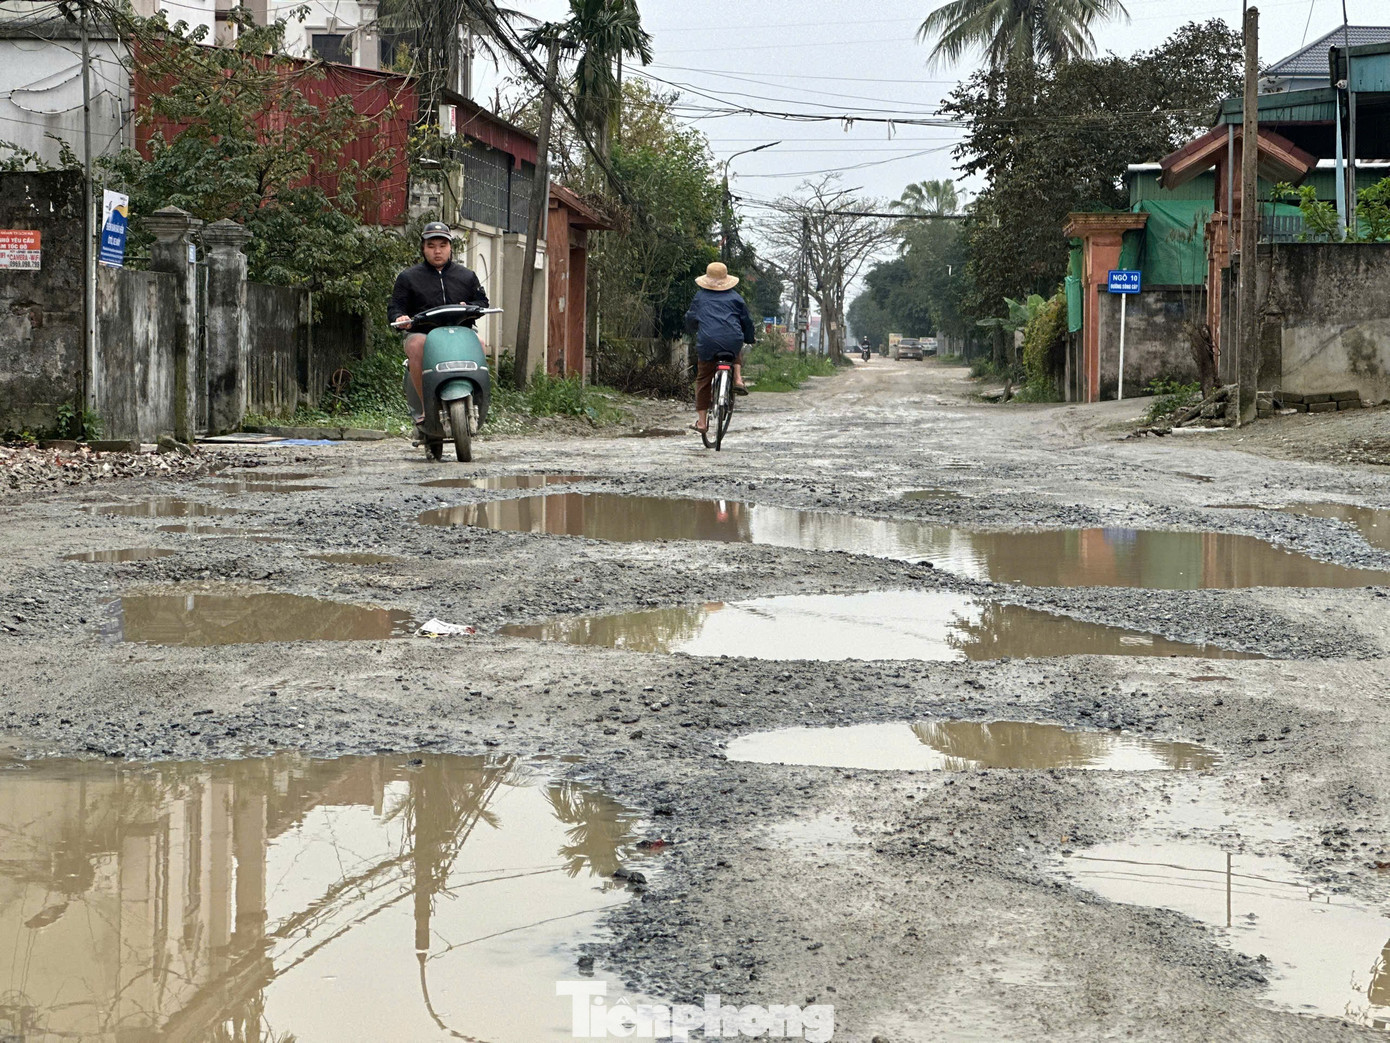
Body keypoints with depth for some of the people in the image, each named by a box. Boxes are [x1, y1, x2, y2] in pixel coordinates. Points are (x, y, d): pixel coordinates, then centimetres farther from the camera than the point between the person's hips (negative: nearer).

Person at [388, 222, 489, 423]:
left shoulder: (466, 276, 22)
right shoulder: (408, 277, 16)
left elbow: (482, 301, 22)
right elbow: (395, 307, 10)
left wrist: (469, 308, -3)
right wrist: (399, 318, -15)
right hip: (421, 331, -1)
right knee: (416, 345, -39)